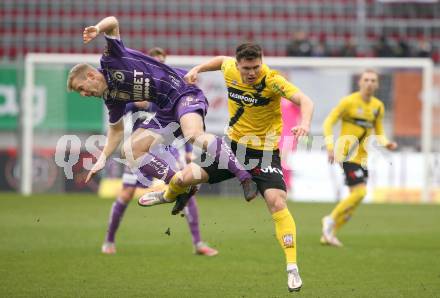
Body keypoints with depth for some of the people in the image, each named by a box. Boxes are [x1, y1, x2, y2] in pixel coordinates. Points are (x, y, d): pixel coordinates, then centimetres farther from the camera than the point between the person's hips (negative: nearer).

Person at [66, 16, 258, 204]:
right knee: (130, 150, -1)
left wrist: (97, 29, -38)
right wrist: (102, 159, 12)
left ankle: (245, 178, -35)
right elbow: (117, 130, 24)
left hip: (183, 92, -9)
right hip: (167, 112, 9)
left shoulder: (110, 60, -7)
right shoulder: (111, 97, 13)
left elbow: (113, 22, -17)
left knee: (194, 136, -35)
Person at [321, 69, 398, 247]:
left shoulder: (378, 106, 10)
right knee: (360, 192, -20)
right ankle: (331, 220, -3)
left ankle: (328, 235, 17)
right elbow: (329, 122, -7)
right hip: (347, 154, -7)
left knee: (356, 199, 6)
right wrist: (330, 146, -18)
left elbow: (379, 132, 18)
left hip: (362, 157, 7)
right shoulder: (349, 102, -8)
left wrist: (386, 144, -3)